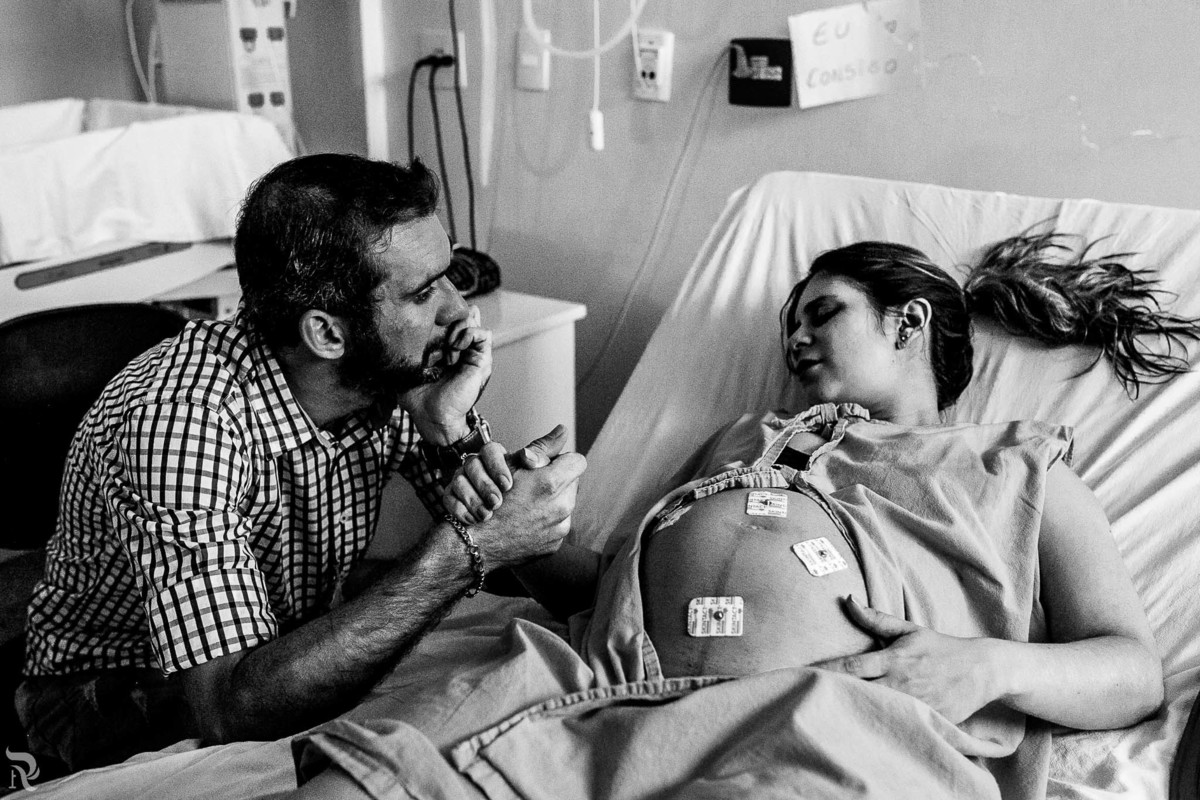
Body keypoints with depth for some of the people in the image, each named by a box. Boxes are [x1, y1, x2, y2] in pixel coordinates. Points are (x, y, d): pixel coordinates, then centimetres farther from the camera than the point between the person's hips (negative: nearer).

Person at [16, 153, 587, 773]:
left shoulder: (396, 371, -14)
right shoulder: (183, 419, -33)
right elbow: (231, 707, -39)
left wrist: (456, 436, -29)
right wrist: (466, 548, -41)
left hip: (294, 657, 6)